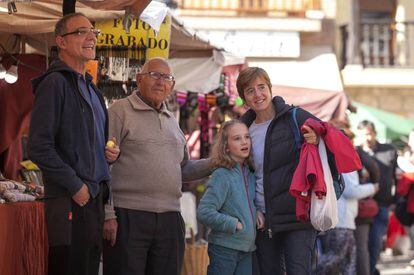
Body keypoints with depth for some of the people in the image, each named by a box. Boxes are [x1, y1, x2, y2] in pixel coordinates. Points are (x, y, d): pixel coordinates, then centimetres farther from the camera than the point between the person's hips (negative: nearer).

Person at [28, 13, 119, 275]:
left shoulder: (91, 89, 20)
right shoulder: (55, 83, -8)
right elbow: (39, 147, -16)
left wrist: (111, 152, 8)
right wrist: (75, 186, -16)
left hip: (96, 198, 9)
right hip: (69, 201, -9)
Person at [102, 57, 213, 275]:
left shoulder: (171, 121, 21)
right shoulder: (120, 111, -2)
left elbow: (184, 170, 28)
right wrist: (107, 214, -15)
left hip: (169, 219, 7)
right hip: (128, 216, -7)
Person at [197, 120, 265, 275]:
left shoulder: (250, 174, 10)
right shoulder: (222, 176, -12)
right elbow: (204, 213, -18)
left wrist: (259, 212, 4)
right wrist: (234, 224, -16)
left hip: (247, 250, 7)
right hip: (224, 249, -7)